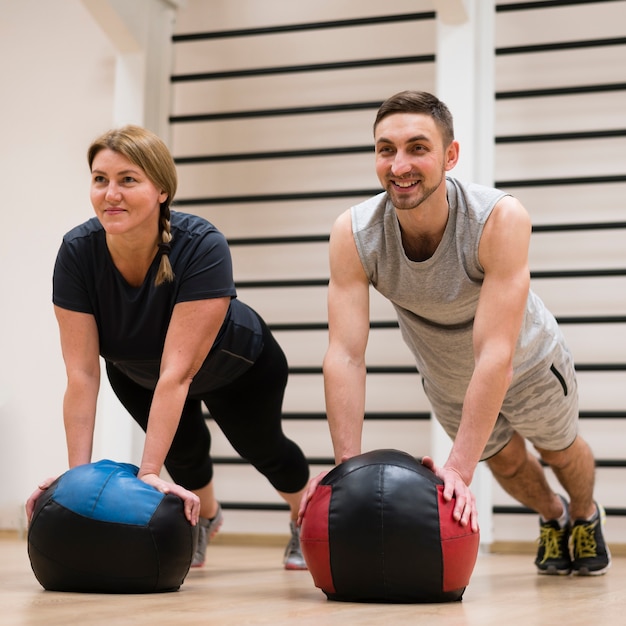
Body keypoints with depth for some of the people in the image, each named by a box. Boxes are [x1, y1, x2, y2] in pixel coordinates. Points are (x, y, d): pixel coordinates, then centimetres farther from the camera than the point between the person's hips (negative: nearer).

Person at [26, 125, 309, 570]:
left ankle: (305, 517, 51)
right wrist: (79, 472, -36)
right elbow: (82, 374, -32)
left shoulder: (202, 247, -43)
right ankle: (205, 517, 37)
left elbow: (177, 371, -45)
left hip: (237, 370, -2)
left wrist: (149, 472, -47)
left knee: (261, 448, 18)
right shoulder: (78, 251, -32)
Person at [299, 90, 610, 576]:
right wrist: (347, 464, -43)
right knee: (505, 460, 26)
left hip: (527, 367, -2)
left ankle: (586, 517, 60)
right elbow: (345, 354, -35)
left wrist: (460, 469, -48)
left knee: (560, 449, 26)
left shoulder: (501, 220, -42)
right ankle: (552, 517, 60)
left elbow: (495, 355, -45)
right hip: (446, 381, 2)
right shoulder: (353, 235, -33)